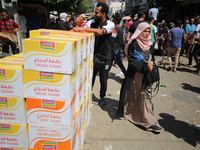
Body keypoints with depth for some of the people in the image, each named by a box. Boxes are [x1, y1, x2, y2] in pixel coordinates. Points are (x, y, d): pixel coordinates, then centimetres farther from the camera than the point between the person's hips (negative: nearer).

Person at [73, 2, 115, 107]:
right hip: (92, 56, 2)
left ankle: (102, 97, 34)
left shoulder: (110, 24, -11)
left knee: (103, 81, 11)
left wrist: (83, 28, -34)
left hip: (104, 58, -2)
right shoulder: (91, 23, -2)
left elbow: (100, 32, -31)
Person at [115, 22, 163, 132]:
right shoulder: (134, 43, -9)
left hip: (146, 75, 5)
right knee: (131, 94, 6)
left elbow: (150, 58, 15)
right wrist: (145, 66, -21)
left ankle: (149, 121, 16)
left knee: (145, 95, 5)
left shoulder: (148, 44, 11)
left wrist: (151, 63, -9)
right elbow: (132, 60, -15)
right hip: (135, 74, -5)